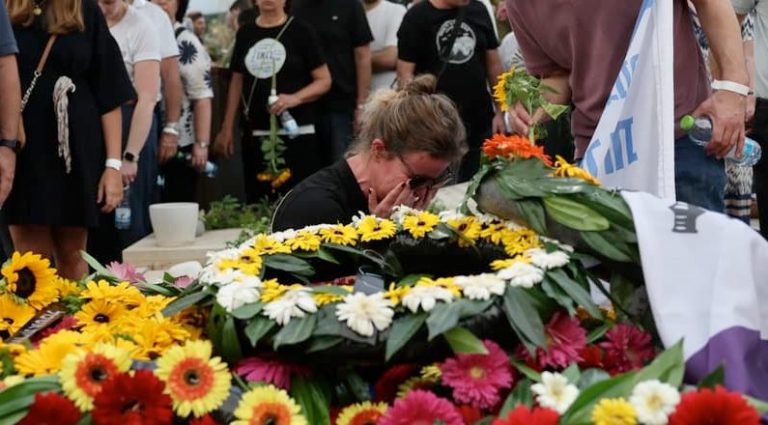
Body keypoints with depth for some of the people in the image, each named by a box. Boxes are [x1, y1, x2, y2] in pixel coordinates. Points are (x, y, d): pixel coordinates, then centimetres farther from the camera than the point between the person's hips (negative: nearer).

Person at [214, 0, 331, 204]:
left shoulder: (300, 31, -1)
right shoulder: (245, 33, 11)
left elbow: (324, 80, -2)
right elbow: (237, 82, 16)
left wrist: (295, 98, -19)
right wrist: (227, 128, 11)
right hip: (254, 134, 4)